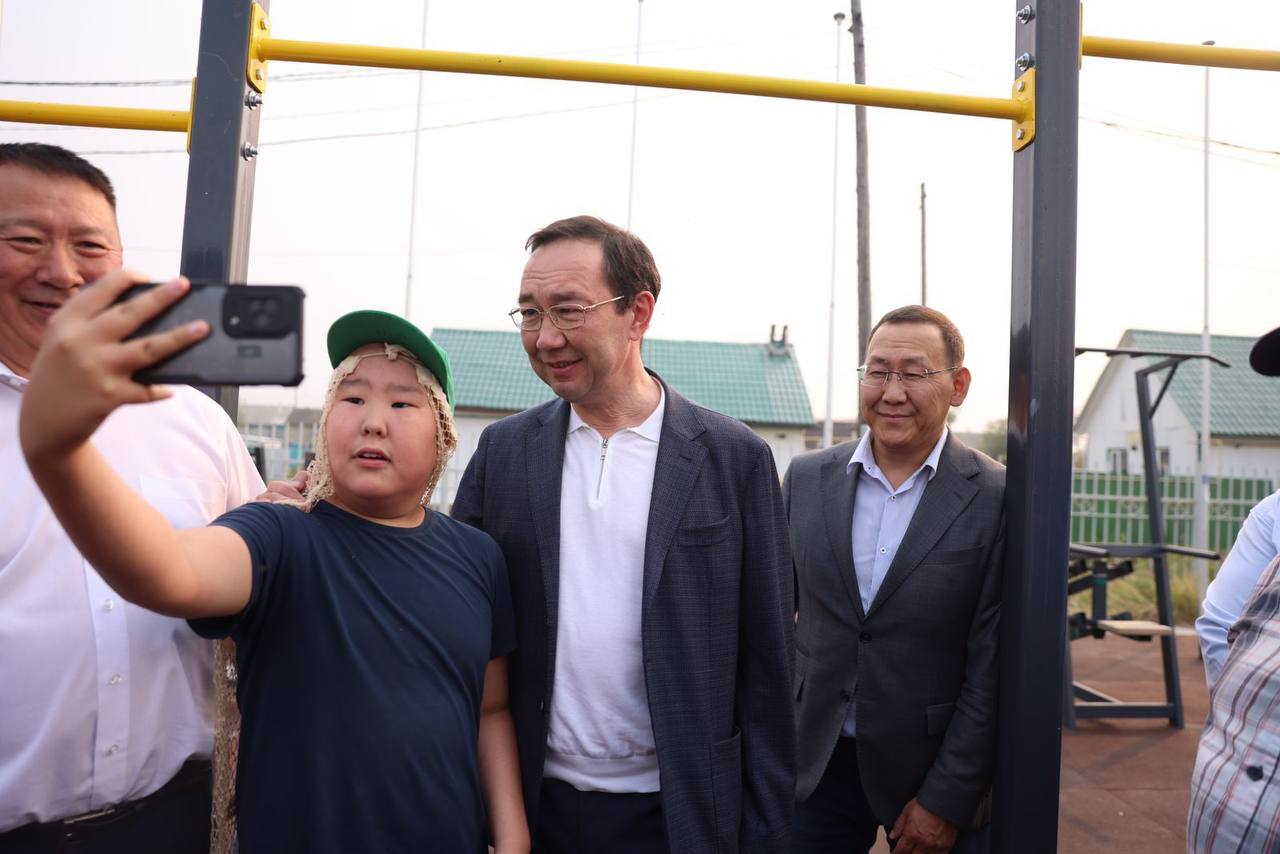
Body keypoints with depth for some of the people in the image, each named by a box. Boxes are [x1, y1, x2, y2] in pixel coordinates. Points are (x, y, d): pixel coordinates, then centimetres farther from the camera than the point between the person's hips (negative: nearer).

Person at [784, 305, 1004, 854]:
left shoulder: (997, 500, -11)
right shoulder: (807, 479, -2)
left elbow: (991, 669, -10)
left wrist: (947, 800, -9)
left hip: (933, 771, -2)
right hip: (815, 765, 2)